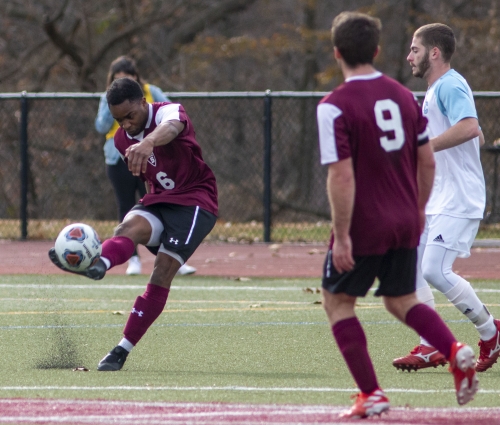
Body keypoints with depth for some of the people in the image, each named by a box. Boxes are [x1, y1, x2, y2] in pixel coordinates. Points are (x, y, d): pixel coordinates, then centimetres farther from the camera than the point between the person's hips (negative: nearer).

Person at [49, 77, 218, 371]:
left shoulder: (169, 112, -16)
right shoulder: (123, 140, 6)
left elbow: (170, 128, -44)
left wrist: (148, 142, -65)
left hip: (195, 201, -6)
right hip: (158, 201, 6)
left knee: (163, 273, -20)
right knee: (130, 227, -30)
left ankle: (123, 350, -20)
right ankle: (98, 264, -65)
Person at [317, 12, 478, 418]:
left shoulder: (335, 106, -14)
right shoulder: (403, 95, 5)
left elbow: (342, 176, -20)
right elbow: (428, 162, 9)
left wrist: (341, 236, -16)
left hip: (363, 226, -6)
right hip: (405, 224, 6)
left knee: (337, 300, 11)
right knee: (401, 300, 20)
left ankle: (371, 394, 4)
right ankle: (456, 351, -6)